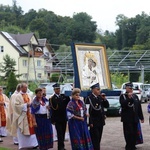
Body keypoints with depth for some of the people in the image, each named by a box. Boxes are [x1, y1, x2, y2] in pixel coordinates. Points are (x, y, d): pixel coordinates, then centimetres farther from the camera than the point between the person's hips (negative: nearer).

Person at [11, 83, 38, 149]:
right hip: (22, 115, -6)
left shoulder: (27, 95, 13)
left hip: (29, 115, 6)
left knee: (30, 129, 5)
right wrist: (25, 105, -17)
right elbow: (16, 105, -15)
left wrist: (30, 105, 0)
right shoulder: (18, 96, -8)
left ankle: (32, 144, 9)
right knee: (23, 131, -2)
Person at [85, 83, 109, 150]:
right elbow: (88, 111, -14)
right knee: (95, 138, -6)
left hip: (101, 121, 7)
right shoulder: (89, 98, -11)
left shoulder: (100, 97, 10)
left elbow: (107, 106, 13)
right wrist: (90, 122, -17)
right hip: (94, 122, -7)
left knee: (98, 138, 12)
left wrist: (104, 99, -4)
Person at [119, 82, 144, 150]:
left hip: (135, 118, 5)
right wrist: (129, 98, -23)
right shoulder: (123, 96, 0)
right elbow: (123, 104, -18)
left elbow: (139, 107, 14)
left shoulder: (135, 96, 14)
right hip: (127, 119, -4)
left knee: (134, 133, 6)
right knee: (129, 133, -7)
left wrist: (141, 117, 12)